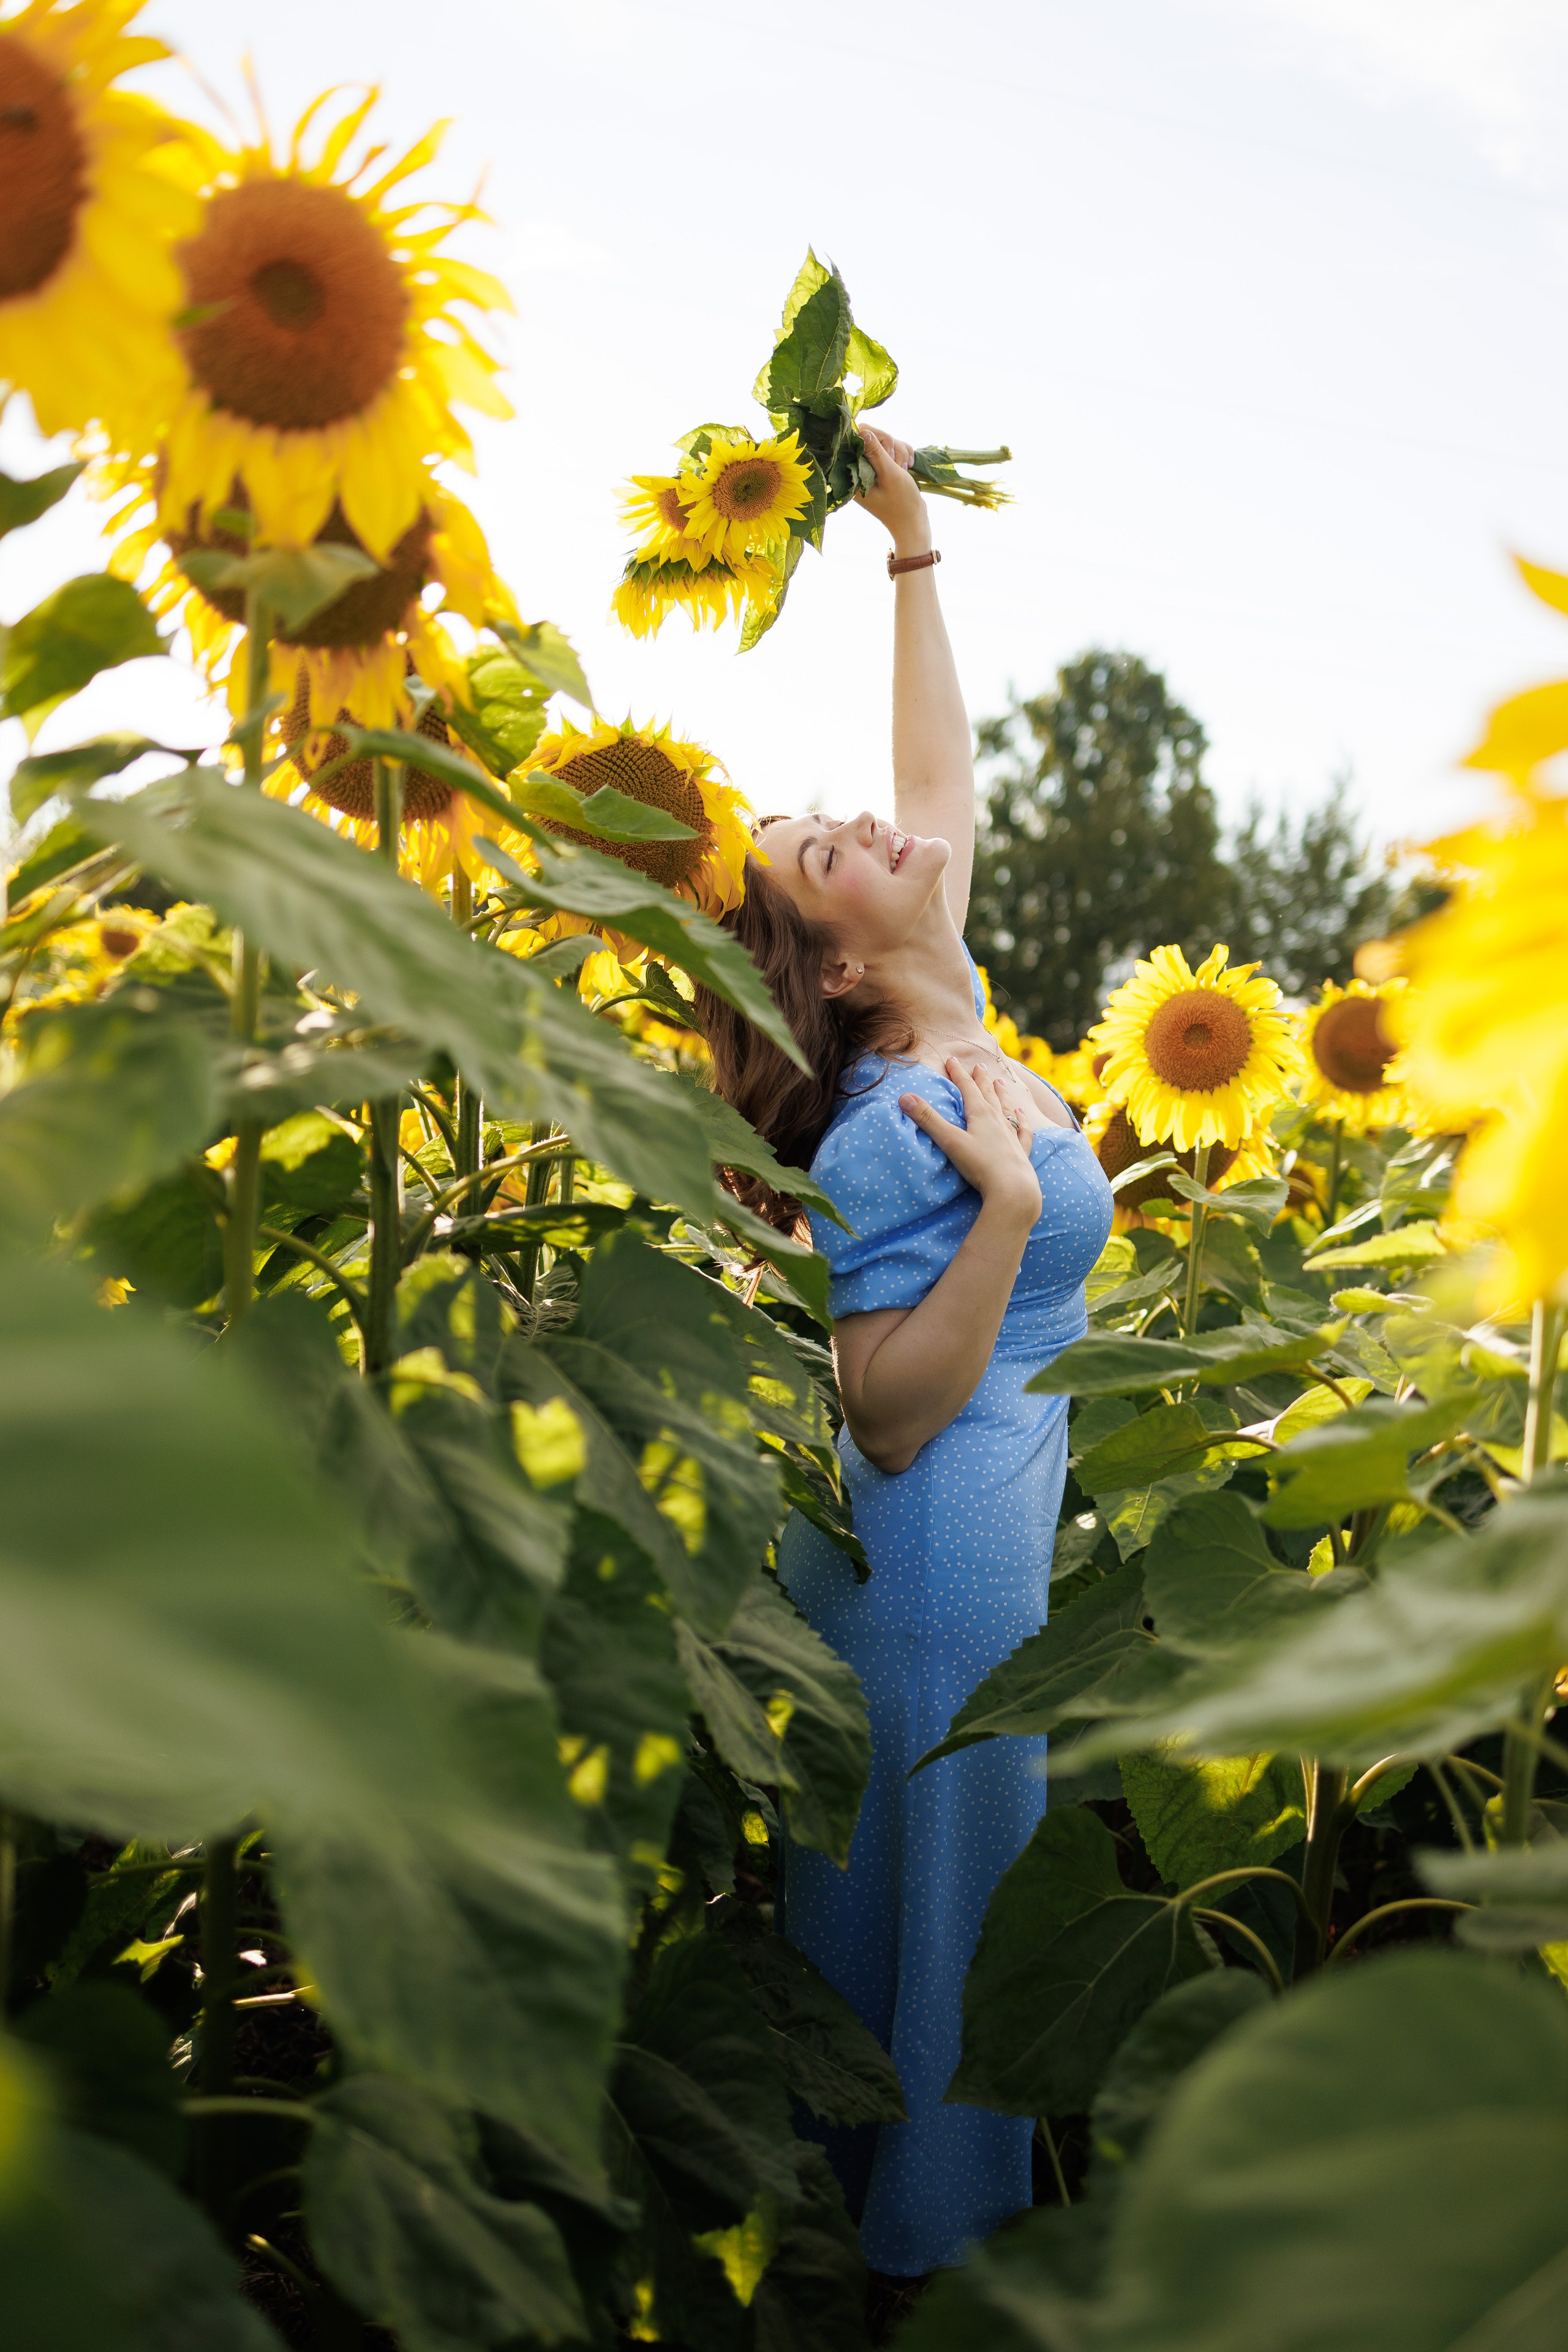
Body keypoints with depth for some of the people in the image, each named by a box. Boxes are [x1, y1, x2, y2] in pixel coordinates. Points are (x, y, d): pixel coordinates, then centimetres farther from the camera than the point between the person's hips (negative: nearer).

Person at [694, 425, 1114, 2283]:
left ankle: (867, 2179, 36)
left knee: (906, 1873, 20)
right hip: (945, 1539, -9)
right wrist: (1005, 1208, -31)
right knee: (939, 1882, 5)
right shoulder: (893, 1134, -23)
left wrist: (914, 546, 10)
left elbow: (941, 778, 11)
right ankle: (916, 2222, 22)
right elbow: (891, 1410, -23)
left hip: (988, 1521, 9)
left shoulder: (948, 1024, 1)